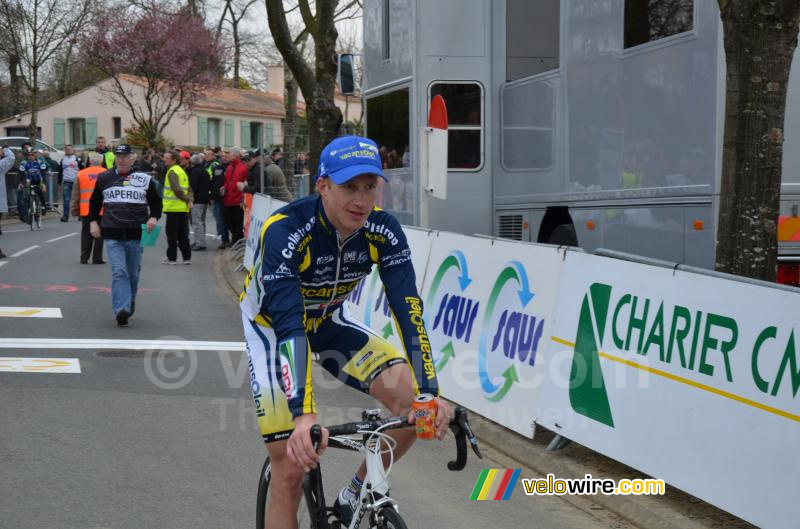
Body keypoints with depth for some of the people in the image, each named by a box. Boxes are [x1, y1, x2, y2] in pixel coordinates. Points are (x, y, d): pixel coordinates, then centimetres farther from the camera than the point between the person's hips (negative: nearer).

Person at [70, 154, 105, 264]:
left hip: (85, 210, 2)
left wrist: (74, 210, 12)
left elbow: (75, 195, 5)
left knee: (86, 233, 11)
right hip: (102, 210, -1)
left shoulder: (81, 174, 3)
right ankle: (97, 259, 4)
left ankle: (84, 258, 10)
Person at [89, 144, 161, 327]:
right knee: (118, 272, -13)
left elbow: (156, 202, 13)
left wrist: (153, 217, -5)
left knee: (133, 273, 12)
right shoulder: (104, 178, 9)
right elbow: (95, 202, 20)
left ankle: (130, 302, 37)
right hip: (112, 235, 0)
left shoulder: (144, 179, 5)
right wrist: (93, 221, 11)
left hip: (136, 235, 0)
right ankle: (121, 310, -20)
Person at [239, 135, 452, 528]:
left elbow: (407, 310, -26)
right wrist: (304, 415, -53)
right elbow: (289, 326, -42)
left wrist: (430, 392, -38)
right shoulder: (285, 232, -34)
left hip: (328, 320, 4)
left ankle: (356, 494, 7)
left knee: (414, 401, -17)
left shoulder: (384, 231, -21)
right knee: (291, 470, -11)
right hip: (272, 323, -4)